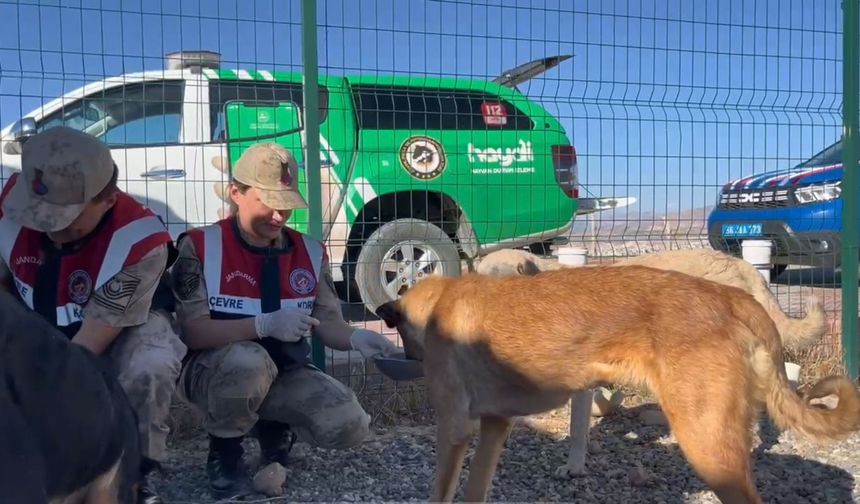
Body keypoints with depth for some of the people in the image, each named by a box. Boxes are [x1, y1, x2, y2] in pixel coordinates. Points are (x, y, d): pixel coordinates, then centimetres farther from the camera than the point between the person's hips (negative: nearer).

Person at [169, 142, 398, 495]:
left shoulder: (310, 252, 0)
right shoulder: (200, 246, -13)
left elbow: (327, 323, -1)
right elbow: (191, 332, -19)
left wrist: (354, 337, -25)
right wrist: (265, 324, -33)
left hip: (285, 373, 4)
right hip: (214, 372, -3)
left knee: (350, 425, -20)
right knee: (249, 361, -39)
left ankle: (274, 428, 14)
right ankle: (224, 448, -6)